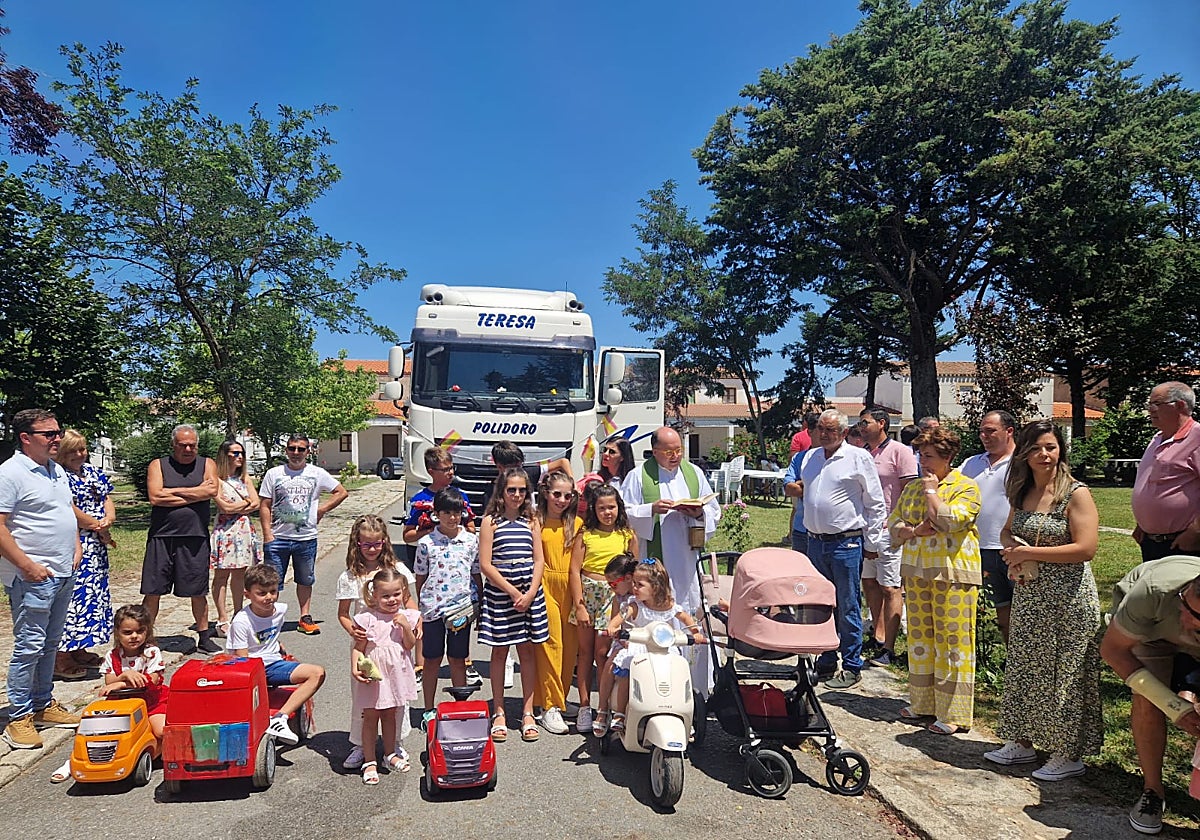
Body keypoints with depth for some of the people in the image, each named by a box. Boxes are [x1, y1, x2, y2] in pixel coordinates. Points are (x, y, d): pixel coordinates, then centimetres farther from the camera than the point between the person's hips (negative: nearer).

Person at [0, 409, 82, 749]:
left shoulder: (57, 471, 13)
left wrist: (76, 546, 13)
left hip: (63, 574, 8)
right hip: (32, 578, -8)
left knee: (50, 644, 17)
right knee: (29, 646, -2)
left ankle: (43, 705, 28)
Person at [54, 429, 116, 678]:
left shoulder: (94, 472, 15)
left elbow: (108, 500, 12)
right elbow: (69, 509, -16)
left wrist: (107, 520, -8)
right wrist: (99, 527, -8)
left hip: (96, 546, 8)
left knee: (93, 594, 12)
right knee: (71, 595, -8)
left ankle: (79, 650, 24)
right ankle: (61, 659, 0)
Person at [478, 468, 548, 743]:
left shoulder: (531, 521, 6)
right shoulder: (490, 521, -3)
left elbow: (538, 560, 4)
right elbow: (486, 564, -7)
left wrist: (530, 594, -9)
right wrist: (513, 592, -11)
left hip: (529, 593, 2)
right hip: (499, 593, -2)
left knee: (527, 650, 7)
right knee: (499, 651, 6)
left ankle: (527, 712, 18)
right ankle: (498, 713, 19)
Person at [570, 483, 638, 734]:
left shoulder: (628, 535, 4)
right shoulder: (585, 534, 2)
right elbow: (575, 570, -1)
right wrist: (579, 606, -7)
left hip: (614, 597, -1)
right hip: (587, 593, 1)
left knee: (602, 652, -4)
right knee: (585, 651, 7)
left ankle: (604, 708, 9)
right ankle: (584, 707, 16)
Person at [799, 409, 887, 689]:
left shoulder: (858, 457, -5)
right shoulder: (810, 458, 12)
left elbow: (876, 504, -2)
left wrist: (871, 543, -3)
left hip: (847, 543, -6)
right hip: (815, 541, 6)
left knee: (848, 608, 1)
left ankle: (852, 667, 12)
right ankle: (826, 662, 25)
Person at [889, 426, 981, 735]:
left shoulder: (965, 487, -4)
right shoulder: (912, 489, 14)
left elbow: (948, 521, -20)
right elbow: (894, 527, 10)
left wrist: (931, 491, -8)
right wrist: (914, 530, -9)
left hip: (952, 575, -6)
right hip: (916, 572, 6)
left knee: (953, 642, -2)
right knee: (920, 638, 13)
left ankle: (954, 712, 7)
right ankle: (922, 702, 25)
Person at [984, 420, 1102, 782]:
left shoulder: (1076, 493, -12)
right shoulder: (1021, 493, 7)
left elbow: (1086, 548, -20)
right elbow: (1007, 532, 21)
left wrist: (1027, 553, -16)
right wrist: (1012, 546, -3)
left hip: (1069, 599, -7)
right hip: (1029, 596, 7)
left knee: (1064, 675, 4)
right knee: (1024, 669, 14)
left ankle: (1068, 755, 18)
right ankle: (1021, 742, 29)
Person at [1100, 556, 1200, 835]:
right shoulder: (1154, 591, -43)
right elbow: (1112, 648, -30)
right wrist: (1173, 706, -32)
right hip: (1147, 623, -2)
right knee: (1148, 701, -18)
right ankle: (1152, 791, -3)